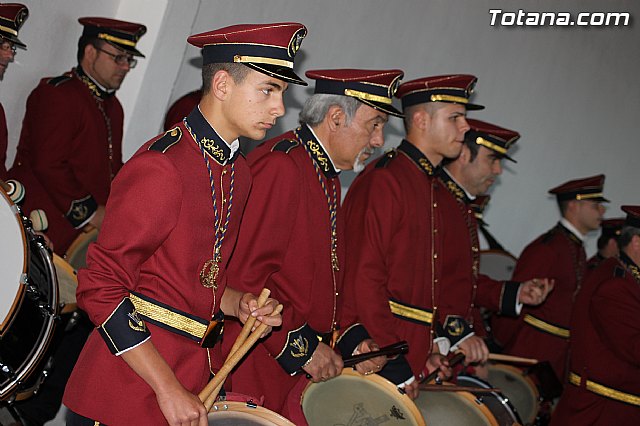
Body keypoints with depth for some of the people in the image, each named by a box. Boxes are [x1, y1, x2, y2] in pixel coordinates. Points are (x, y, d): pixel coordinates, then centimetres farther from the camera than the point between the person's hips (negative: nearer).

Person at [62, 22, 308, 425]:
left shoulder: (239, 172, 8)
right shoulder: (160, 168, -18)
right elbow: (101, 289, -18)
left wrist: (237, 303, -2)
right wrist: (168, 389, -20)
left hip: (200, 375, 8)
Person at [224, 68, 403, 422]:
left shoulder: (329, 177, 15)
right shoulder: (279, 166, -17)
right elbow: (244, 275, -22)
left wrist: (351, 337, 7)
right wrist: (300, 347, -17)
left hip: (307, 364, 9)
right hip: (262, 363, -9)